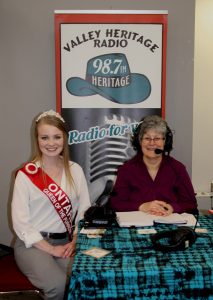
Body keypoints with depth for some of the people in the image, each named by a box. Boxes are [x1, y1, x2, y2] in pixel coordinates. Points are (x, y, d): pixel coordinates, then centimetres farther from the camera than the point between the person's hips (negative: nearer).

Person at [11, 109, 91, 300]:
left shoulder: (75, 170, 5)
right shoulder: (26, 174, -7)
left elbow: (84, 211, 5)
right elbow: (20, 222, -11)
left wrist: (75, 242, -9)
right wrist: (51, 249, -13)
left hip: (65, 242, 3)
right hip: (33, 244, -3)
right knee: (58, 285, -28)